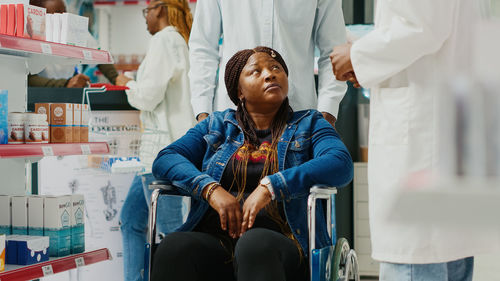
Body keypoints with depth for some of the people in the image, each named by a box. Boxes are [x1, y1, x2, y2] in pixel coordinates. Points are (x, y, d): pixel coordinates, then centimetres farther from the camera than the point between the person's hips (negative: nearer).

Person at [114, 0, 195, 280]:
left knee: (172, 228, -7)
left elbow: (149, 95, -15)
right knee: (131, 220, 15)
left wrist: (128, 84, 4)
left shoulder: (164, 40, -11)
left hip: (165, 143, -10)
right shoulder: (183, 43, 17)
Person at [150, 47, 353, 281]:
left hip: (279, 242, -2)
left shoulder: (308, 124, 17)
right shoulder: (217, 125, 23)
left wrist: (270, 187, -14)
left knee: (255, 243, -38)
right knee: (174, 247, -32)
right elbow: (165, 160, 11)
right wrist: (210, 189, -9)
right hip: (213, 242, 2)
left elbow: (341, 165, -3)